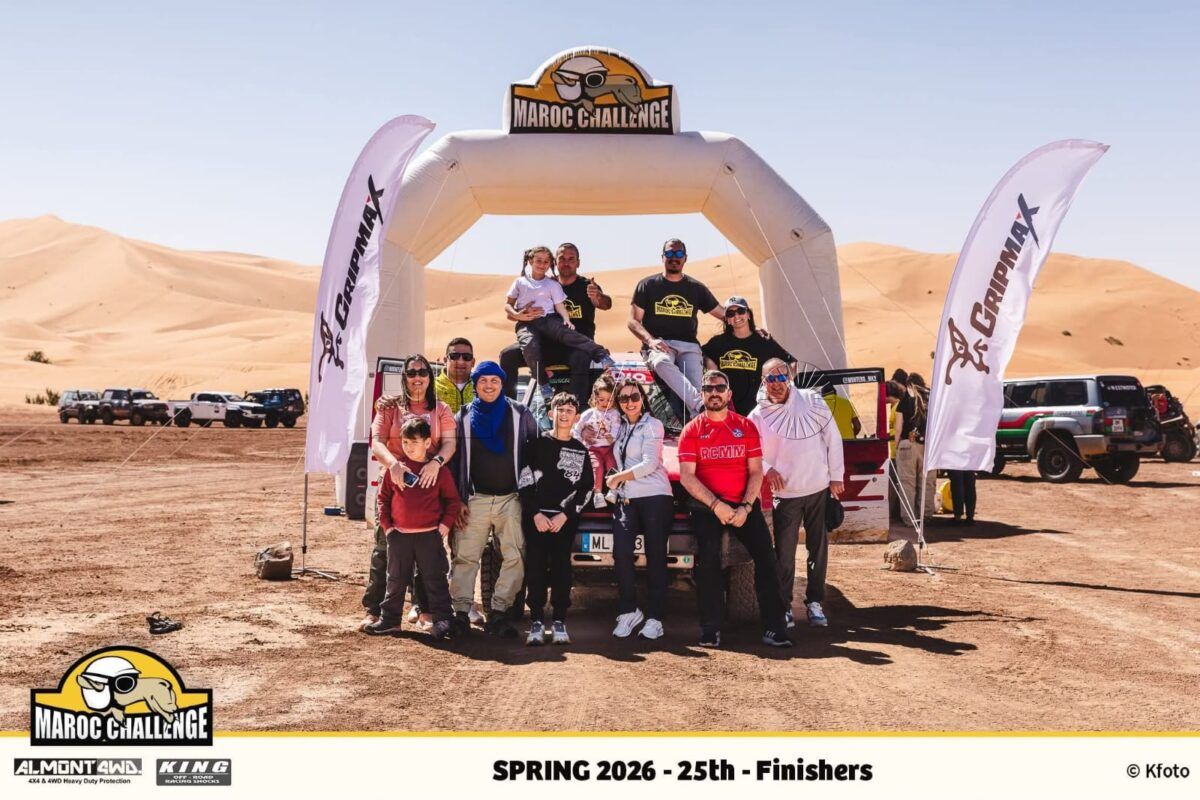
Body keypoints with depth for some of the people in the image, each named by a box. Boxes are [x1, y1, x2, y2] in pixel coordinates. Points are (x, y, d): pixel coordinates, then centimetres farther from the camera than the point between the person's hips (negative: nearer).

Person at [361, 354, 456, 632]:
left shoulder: (440, 410, 11)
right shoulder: (390, 406, 7)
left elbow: (450, 442, -2)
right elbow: (376, 441, -5)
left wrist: (436, 462, -24)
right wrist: (393, 463, -26)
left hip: (429, 485, 1)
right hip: (393, 483, -1)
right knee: (384, 547, -1)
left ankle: (423, 609, 14)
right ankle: (373, 609, 6)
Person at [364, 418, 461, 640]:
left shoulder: (438, 470, -2)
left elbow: (452, 499, 4)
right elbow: (383, 497, 8)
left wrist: (446, 523, -4)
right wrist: (386, 524, 2)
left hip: (430, 535, -2)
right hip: (399, 535, 2)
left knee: (435, 580, 4)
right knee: (396, 580, 13)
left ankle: (442, 621, 10)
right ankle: (389, 619, 22)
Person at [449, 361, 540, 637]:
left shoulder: (520, 414, 6)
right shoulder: (463, 417, 8)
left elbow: (536, 449, 11)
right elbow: (454, 460, 7)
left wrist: (527, 484, 3)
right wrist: (457, 500, 2)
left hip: (510, 499, 0)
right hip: (474, 499, 0)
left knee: (515, 558, -4)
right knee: (465, 557, -4)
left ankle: (498, 612, 3)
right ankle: (461, 612, 3)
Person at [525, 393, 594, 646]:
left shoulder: (581, 450, 13)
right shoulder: (539, 443, 7)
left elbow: (586, 488, 8)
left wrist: (565, 515, -4)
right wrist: (536, 514, -8)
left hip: (565, 519, 1)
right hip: (537, 517, -1)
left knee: (561, 570, -1)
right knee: (535, 570, -3)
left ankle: (559, 622, 5)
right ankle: (536, 622, 1)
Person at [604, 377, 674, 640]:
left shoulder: (652, 426, -1)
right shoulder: (619, 427, 18)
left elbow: (649, 464, -10)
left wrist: (618, 478, -5)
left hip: (655, 497, -5)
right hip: (625, 500, 5)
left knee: (655, 557, -3)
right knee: (621, 554, -11)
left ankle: (655, 618, 1)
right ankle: (628, 611, 2)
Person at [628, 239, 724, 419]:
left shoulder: (696, 288, 20)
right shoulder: (647, 285, 13)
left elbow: (723, 315, 24)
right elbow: (633, 321, 8)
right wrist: (651, 340, -11)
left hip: (689, 345, 3)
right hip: (658, 345, -2)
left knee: (695, 385, -29)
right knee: (662, 362, -40)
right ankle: (702, 405, -52)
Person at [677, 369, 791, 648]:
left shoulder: (746, 426, 6)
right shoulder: (692, 431, 2)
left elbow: (756, 471, 2)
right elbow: (686, 476, -6)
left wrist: (745, 508, -12)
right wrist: (716, 505, -17)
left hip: (744, 504, 1)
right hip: (706, 506, -1)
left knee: (766, 557, -10)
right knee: (708, 561, -13)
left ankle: (774, 628, -7)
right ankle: (710, 630, -5)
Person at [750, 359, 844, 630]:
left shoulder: (812, 401, -1)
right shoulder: (758, 416, -2)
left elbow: (832, 437, 2)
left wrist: (836, 475, 1)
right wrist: (766, 469, -13)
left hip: (819, 489, 1)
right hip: (785, 494, -1)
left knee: (818, 549, 9)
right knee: (785, 553, -1)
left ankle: (815, 602, 21)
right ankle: (784, 607, 10)